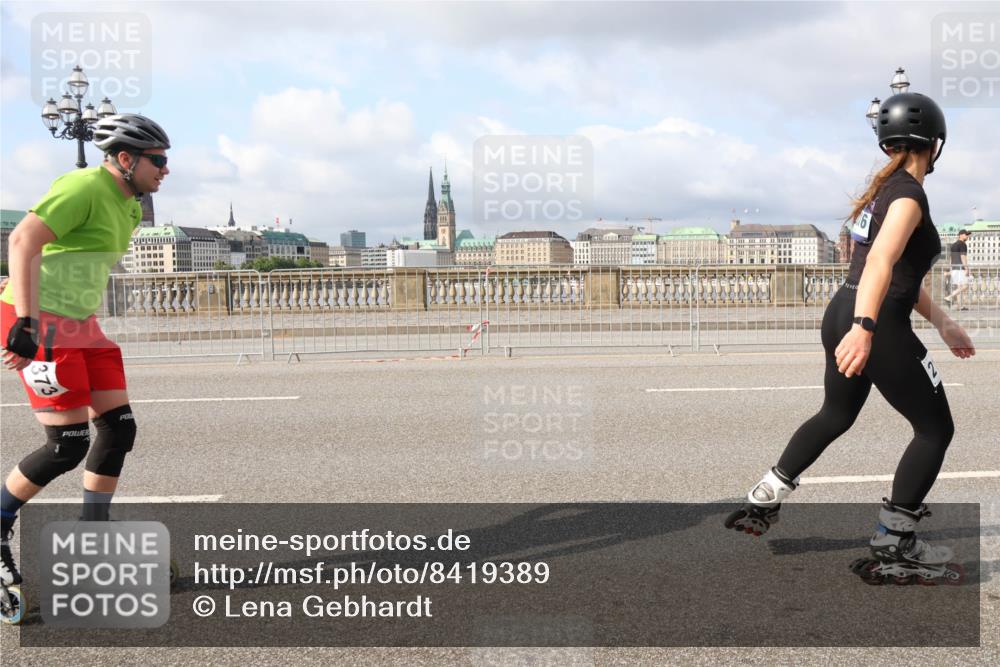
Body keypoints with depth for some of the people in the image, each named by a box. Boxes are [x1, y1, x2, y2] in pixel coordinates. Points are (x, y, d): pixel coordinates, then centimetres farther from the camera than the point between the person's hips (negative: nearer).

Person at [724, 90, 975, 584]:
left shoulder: (885, 187, 17)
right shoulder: (909, 194, -12)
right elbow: (881, 261, -29)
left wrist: (942, 323, 25)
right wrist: (864, 328, -41)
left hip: (843, 314, 9)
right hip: (878, 326, -9)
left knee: (836, 415, 27)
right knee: (936, 429, 4)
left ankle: (761, 503, 30)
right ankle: (892, 549, 7)